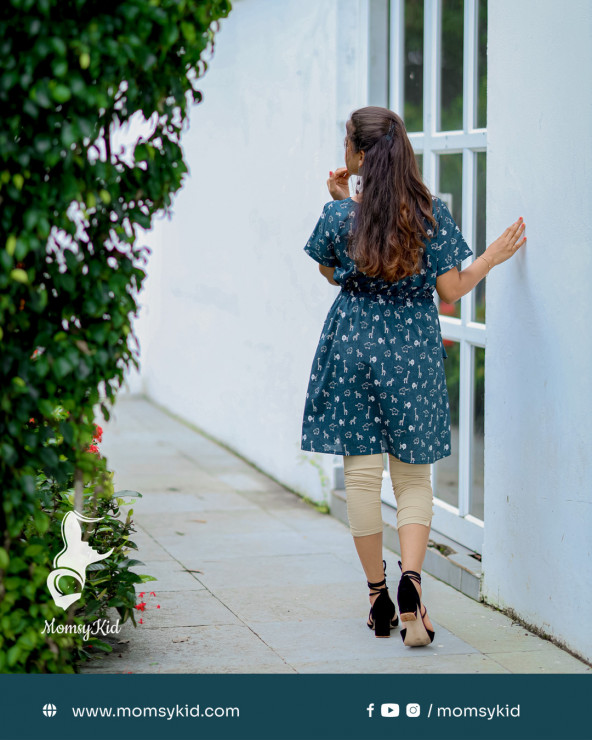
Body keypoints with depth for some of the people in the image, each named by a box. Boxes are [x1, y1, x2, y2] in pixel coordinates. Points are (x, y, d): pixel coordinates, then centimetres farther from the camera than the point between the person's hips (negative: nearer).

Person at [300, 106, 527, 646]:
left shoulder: (340, 215, -7)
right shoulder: (432, 213, -6)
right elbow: (451, 290, -6)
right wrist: (493, 257, 9)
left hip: (354, 345, -1)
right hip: (414, 350, 1)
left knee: (362, 473, 7)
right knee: (414, 478, 9)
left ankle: (379, 599, 12)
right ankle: (411, 580, -14)